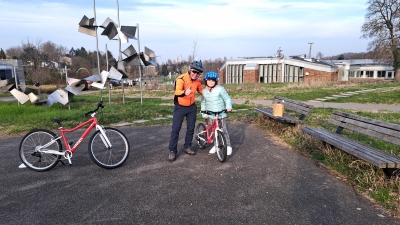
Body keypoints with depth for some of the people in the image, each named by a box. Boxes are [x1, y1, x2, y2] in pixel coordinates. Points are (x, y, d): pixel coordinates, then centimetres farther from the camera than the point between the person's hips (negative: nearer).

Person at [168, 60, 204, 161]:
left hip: (192, 107, 5)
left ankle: (187, 147, 28)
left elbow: (201, 91, 15)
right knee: (176, 129, -4)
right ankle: (172, 151, 5)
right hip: (180, 107, -5)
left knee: (191, 128, 11)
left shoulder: (197, 81, -4)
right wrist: (185, 92, -60)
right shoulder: (181, 79, -22)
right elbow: (177, 91, -39)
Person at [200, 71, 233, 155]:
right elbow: (203, 103, 11)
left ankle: (228, 146, 4)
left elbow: (227, 99, -6)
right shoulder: (205, 91, 5)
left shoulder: (220, 89, -9)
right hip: (211, 115, 4)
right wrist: (204, 114, 5)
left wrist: (228, 106, -22)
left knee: (224, 129, -5)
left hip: (221, 114, -4)